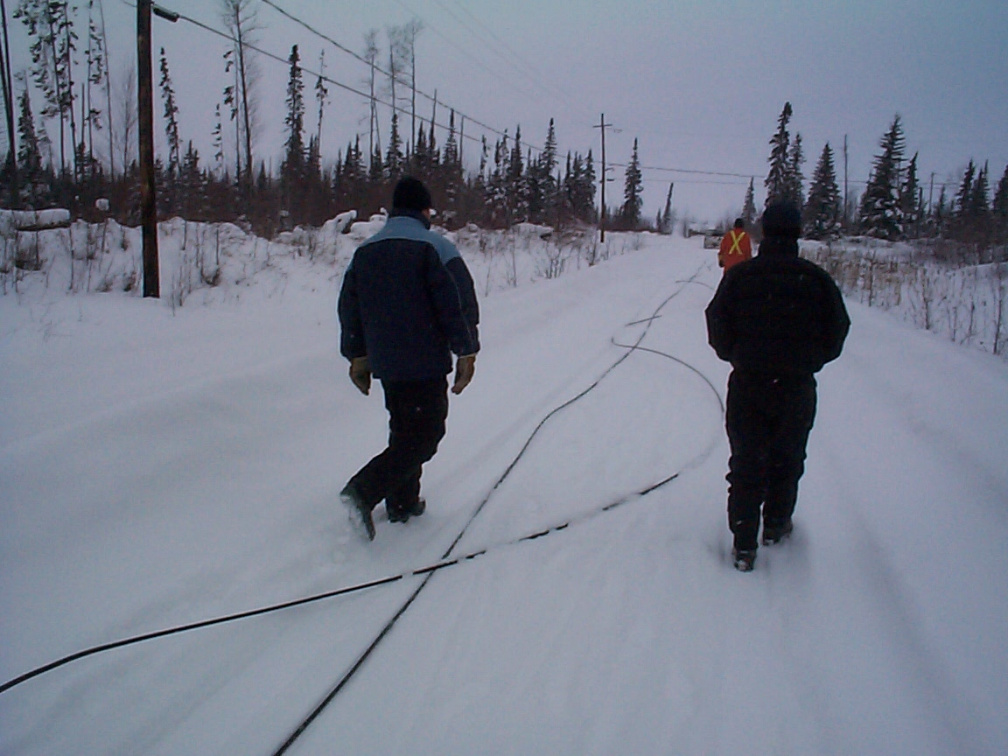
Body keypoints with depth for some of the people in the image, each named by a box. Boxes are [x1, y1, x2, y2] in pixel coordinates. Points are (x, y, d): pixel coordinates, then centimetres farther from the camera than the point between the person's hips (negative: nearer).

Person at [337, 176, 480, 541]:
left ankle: (403, 502, 24)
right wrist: (466, 353, -6)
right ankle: (364, 491, -16)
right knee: (425, 433, -2)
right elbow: (458, 303, -14)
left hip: (384, 363, 7)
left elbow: (348, 308, 15)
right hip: (425, 363, -7)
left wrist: (357, 356, 22)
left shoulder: (364, 252, 11)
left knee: (404, 429, 20)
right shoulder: (435, 247, -8)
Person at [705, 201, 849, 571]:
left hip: (747, 385, 0)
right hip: (797, 388, 1)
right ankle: (776, 525, 34)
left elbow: (718, 331, -5)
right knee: (787, 460, 20)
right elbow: (836, 334, 0)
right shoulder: (817, 280, -7)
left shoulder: (738, 276, -9)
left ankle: (744, 544, 7)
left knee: (746, 463, 8)